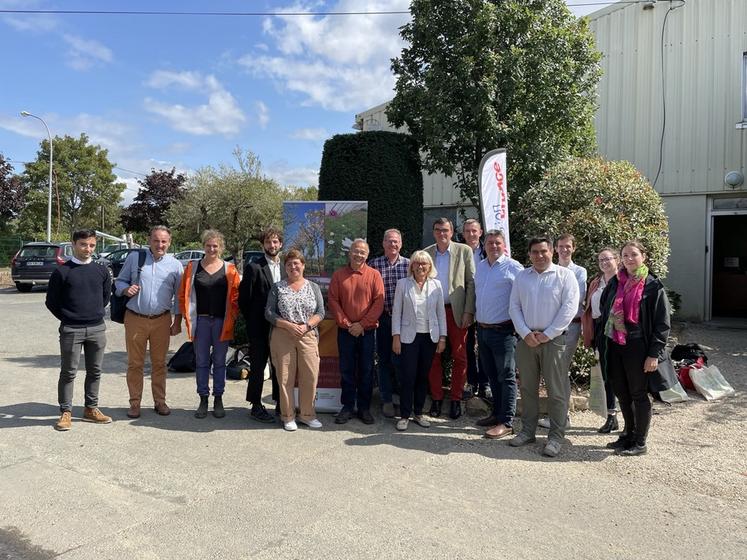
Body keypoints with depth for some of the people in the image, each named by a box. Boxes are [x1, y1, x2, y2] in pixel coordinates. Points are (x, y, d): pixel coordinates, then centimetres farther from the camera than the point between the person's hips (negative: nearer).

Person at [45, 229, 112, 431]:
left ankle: (91, 409, 22)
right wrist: (68, 318, 2)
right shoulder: (62, 271, -4)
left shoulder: (101, 271, 6)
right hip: (71, 330, -3)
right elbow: (51, 301, 2)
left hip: (97, 329, 3)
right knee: (68, 372, 3)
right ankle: (65, 412, 12)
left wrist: (96, 313, 11)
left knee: (95, 371, 10)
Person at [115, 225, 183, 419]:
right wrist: (126, 290, -12)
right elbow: (120, 281, 11)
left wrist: (177, 322, 4)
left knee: (159, 363, 9)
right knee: (135, 363, 5)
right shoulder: (134, 257, 3)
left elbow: (179, 296, 8)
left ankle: (159, 401, 20)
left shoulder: (175, 265, 5)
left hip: (162, 320, 1)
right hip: (135, 319, 0)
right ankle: (135, 403, 16)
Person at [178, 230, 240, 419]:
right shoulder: (192, 267, 5)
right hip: (201, 321, 1)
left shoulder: (229, 269, 3)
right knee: (201, 362, 6)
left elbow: (236, 296, 2)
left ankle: (218, 400, 17)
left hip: (222, 322, -1)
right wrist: (188, 316, -2)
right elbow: (183, 294, 6)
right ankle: (203, 400, 16)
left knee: (219, 362, 8)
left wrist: (232, 317, -6)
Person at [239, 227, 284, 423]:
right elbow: (244, 298, -7)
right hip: (260, 328, -5)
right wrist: (252, 322, -3)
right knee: (258, 366, 5)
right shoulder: (254, 267, -8)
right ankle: (256, 406, 16)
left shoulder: (285, 267, 8)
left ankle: (280, 403, 25)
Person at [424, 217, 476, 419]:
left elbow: (471, 282, -2)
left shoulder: (464, 251, 1)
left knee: (459, 356, 4)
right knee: (433, 356, 6)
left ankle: (456, 399, 16)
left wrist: (468, 311, -9)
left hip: (456, 311, -1)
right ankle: (436, 398, 18)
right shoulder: (425, 253, 6)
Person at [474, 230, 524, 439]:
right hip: (482, 329, 7)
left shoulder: (513, 267, -10)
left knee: (506, 376, -1)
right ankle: (497, 413, 29)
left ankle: (506, 422, 5)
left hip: (503, 330, -7)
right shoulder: (480, 267, 12)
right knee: (491, 374, 16)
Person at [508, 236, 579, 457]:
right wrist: (525, 333, -5)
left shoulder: (565, 275, -2)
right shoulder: (521, 276, 11)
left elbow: (569, 308, -8)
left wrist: (547, 334, -11)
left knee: (557, 390, 0)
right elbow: (514, 306, 8)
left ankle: (556, 436, 9)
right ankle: (528, 430, 23)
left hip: (553, 339, -4)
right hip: (526, 339, 4)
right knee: (527, 387, 11)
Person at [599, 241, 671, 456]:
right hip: (614, 345, 5)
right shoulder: (615, 283, 8)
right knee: (621, 393, 15)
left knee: (638, 395, 5)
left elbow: (662, 324, -8)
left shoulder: (653, 286, -6)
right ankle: (628, 434, 32)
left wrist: (654, 353, -13)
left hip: (637, 347, -5)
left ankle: (640, 443, 18)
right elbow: (604, 312, 16)